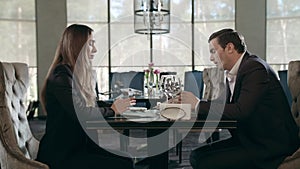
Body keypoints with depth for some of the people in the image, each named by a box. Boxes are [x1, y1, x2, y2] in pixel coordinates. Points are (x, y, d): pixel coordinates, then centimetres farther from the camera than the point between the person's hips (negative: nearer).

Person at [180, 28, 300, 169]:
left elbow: (241, 111, -27)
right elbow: (226, 107, 12)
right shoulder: (233, 72, 11)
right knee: (196, 156, -2)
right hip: (248, 139, 8)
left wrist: (198, 104, -17)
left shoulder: (255, 68, -17)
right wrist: (192, 105, 0)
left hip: (269, 147, -8)